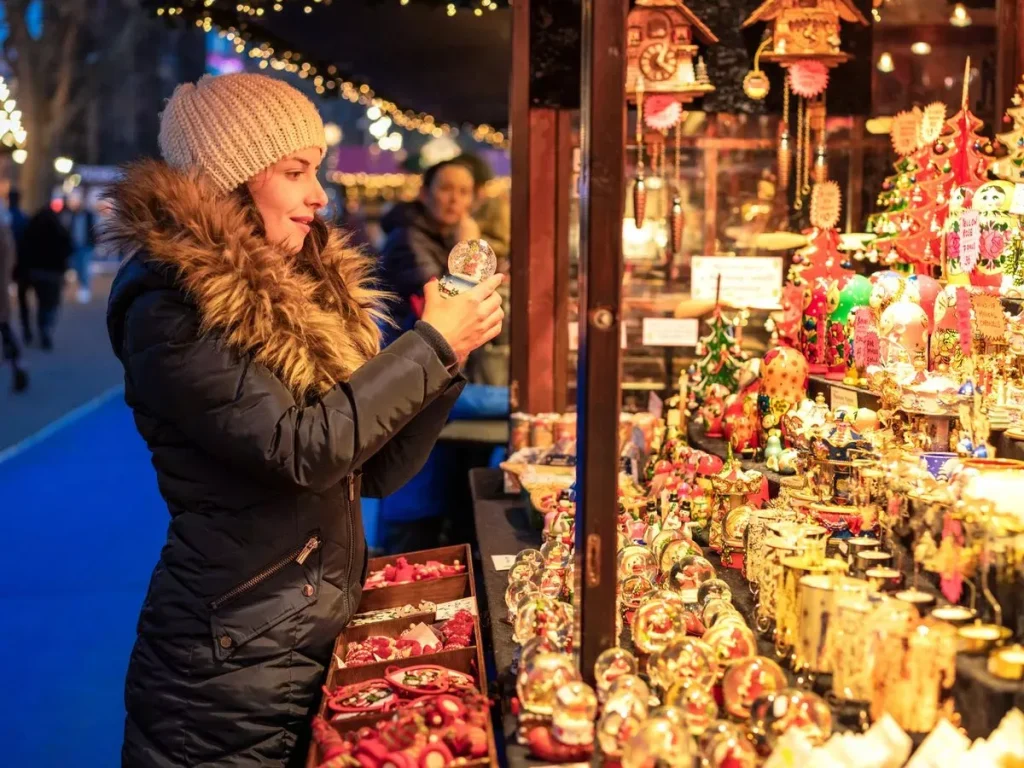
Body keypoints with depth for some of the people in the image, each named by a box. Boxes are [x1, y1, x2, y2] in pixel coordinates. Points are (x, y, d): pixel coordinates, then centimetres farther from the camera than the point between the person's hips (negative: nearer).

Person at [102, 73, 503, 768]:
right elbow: (301, 450, -25)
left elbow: (377, 469, 9)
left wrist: (451, 352, -4)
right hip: (235, 658, -7)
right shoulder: (171, 309, -16)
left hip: (330, 636, 7)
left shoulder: (307, 289, 8)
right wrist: (431, 345, -17)